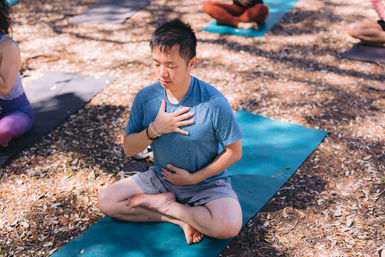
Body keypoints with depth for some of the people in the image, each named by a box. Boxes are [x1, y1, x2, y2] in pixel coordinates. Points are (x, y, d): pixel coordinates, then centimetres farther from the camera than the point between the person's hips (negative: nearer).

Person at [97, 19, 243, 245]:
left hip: (207, 182, -3)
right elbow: (129, 148, -3)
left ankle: (158, 203, -9)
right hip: (161, 178, 4)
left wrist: (194, 177, -15)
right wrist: (154, 130, -23)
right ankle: (181, 218, -9)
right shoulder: (146, 97, -11)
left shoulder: (214, 103, -22)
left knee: (229, 226, -31)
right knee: (106, 201, -9)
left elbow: (234, 152, -12)